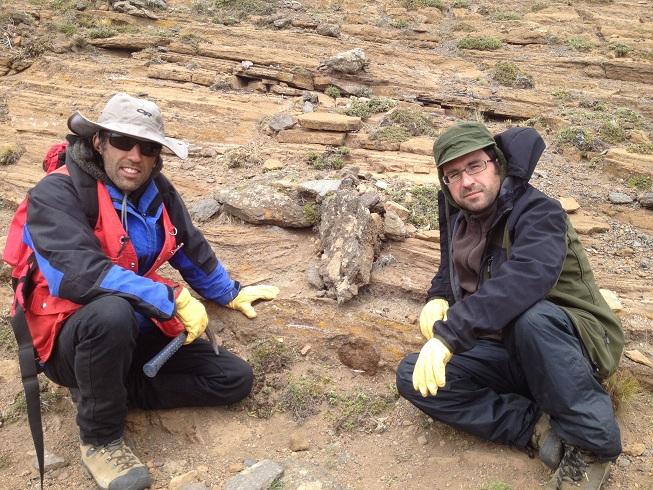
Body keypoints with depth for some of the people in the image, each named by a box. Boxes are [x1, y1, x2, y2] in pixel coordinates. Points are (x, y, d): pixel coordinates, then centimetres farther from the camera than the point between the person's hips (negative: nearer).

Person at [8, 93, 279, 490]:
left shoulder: (157, 191, 0)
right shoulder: (56, 195, -20)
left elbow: (192, 248, 16)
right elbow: (81, 273, -34)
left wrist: (231, 294, 25)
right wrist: (174, 299, -33)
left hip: (139, 330, 6)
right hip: (73, 340, -6)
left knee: (235, 379, -2)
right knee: (112, 311, -41)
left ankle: (110, 388, 2)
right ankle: (100, 437, -16)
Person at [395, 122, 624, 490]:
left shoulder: (538, 212, -19)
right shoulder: (458, 215, 3)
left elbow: (524, 279, -39)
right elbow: (452, 269, 19)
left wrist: (449, 334, -45)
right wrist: (438, 299, -5)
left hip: (569, 345, -6)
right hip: (507, 352, 6)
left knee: (531, 316, -41)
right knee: (413, 377, -13)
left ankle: (592, 442, -21)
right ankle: (538, 428, -18)